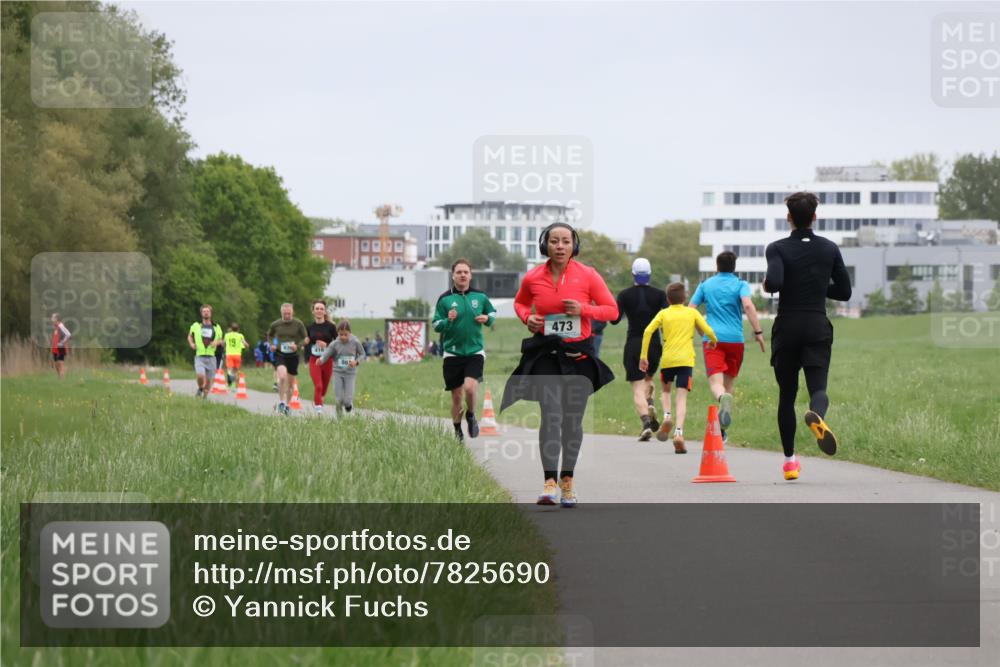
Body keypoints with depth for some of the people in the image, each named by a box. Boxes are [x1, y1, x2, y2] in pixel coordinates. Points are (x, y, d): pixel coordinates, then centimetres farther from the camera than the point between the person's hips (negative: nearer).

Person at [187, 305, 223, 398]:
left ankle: (205, 396, 24)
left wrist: (217, 342, -5)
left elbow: (221, 340, 18)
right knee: (200, 376, -21)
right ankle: (200, 389, 11)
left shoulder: (216, 327, 9)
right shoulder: (196, 326, 5)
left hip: (211, 357, 2)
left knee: (208, 379, 5)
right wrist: (191, 343, 1)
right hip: (199, 356, -2)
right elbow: (190, 336, 21)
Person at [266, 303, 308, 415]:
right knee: (282, 376, -26)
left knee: (290, 383, 10)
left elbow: (305, 339, 2)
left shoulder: (298, 324, -5)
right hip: (280, 354, -1)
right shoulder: (275, 324, -2)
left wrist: (297, 345, -17)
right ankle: (281, 402, -14)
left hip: (293, 355, 1)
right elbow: (269, 336, 16)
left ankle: (287, 405, 28)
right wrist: (272, 345, -3)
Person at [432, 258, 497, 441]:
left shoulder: (480, 296, 2)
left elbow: (493, 312, 18)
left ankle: (471, 416, 9)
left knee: (470, 387, -21)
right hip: (453, 353, 0)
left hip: (475, 351, 0)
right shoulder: (445, 299, -1)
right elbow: (436, 325, 1)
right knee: (456, 395, 6)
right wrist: (448, 320, -19)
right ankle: (457, 431, 24)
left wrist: (487, 318, -4)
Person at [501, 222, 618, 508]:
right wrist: (527, 317, -2)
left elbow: (612, 310, 1)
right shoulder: (533, 278, -1)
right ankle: (550, 482, -20)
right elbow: (520, 302, 20)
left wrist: (583, 309, -16)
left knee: (573, 420, 8)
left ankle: (567, 479, 25)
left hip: (579, 355, 1)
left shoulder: (587, 275, -5)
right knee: (551, 415, -16)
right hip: (546, 353, -1)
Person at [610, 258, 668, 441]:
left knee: (637, 388, -2)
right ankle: (649, 404, -4)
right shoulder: (659, 294, -1)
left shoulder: (625, 295, -3)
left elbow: (615, 319, -7)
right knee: (648, 378, 26)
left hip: (633, 344, -2)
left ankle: (646, 422, -22)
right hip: (654, 344, 2)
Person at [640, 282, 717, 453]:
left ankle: (667, 416, -2)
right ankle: (679, 432, -21)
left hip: (667, 359, 1)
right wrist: (713, 341, 28)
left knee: (665, 390, 25)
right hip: (686, 360, -1)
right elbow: (708, 331, 5)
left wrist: (643, 356, 0)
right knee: (682, 397, -3)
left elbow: (648, 332, -3)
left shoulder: (663, 314, 9)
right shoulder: (692, 313, 10)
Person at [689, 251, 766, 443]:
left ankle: (723, 398, -47)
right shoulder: (740, 285, 4)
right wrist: (758, 332, -14)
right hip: (735, 339, 0)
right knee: (729, 381, 14)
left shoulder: (705, 285, 11)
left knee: (716, 382, -10)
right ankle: (721, 432, 14)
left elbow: (690, 310, 9)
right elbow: (748, 306, -15)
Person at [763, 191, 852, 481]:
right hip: (818, 328, 1)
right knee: (818, 388, -6)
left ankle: (790, 460, 15)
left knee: (786, 395, 12)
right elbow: (844, 292, 8)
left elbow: (774, 282, -22)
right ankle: (817, 415, -44)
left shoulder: (777, 248, -4)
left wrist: (766, 285, 1)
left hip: (787, 328, -1)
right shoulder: (829, 249, 5)